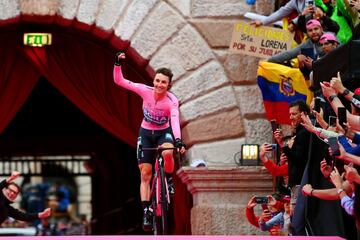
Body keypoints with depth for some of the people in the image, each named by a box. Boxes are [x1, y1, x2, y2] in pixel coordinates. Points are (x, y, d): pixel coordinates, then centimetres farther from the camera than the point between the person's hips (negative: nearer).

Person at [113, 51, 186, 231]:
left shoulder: (172, 101, -22)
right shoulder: (145, 91, -18)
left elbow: (174, 121, -37)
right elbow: (119, 81, -19)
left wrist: (178, 140, -53)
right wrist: (118, 64, -35)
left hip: (163, 132, -2)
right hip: (146, 133, 2)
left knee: (167, 153, -36)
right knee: (145, 174, -4)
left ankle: (168, 180, -6)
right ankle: (146, 212, -1)